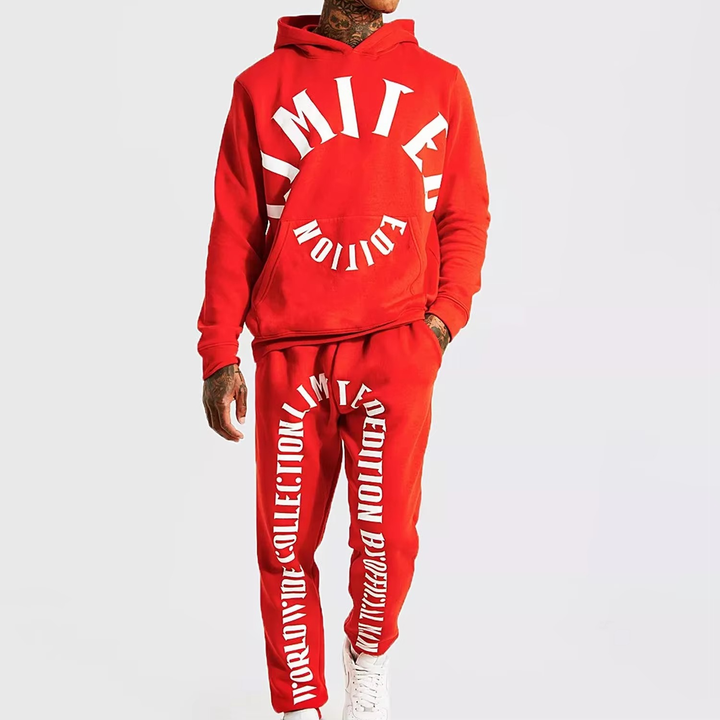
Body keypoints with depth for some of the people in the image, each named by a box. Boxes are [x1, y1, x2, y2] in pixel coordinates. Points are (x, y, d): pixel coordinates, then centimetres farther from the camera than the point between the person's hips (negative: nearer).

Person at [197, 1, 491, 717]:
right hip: (290, 350, 0)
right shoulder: (263, 85, 7)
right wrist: (218, 353, 3)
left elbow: (467, 214, 12)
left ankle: (368, 661, 25)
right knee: (287, 545, 4)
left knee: (387, 535, -6)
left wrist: (444, 314, -3)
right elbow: (234, 229, 7)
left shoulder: (440, 82, 10)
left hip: (397, 343, 0)